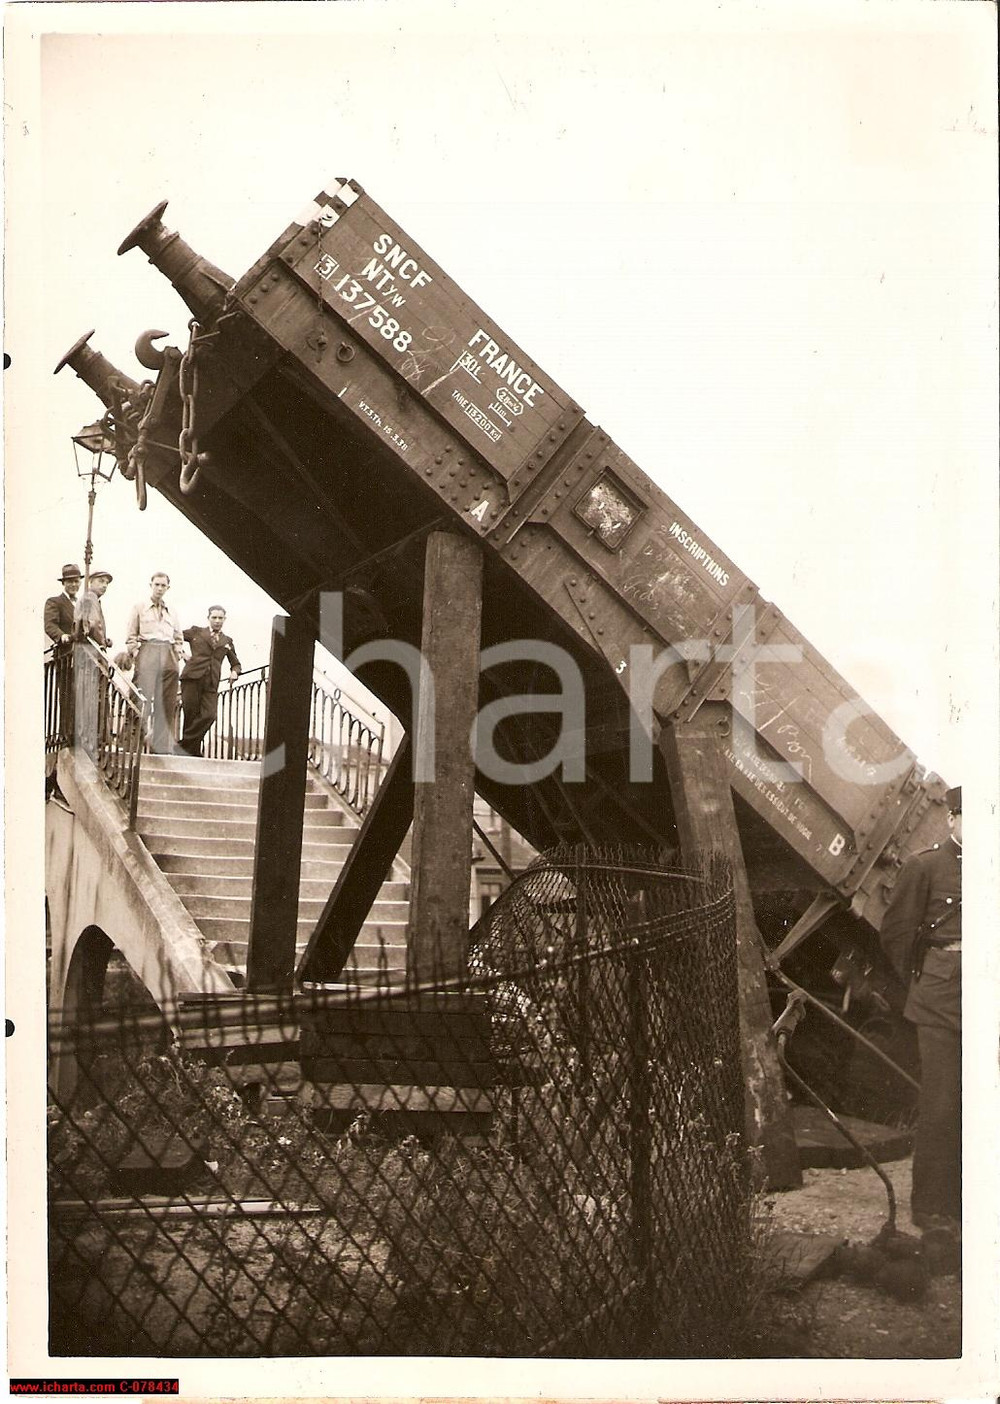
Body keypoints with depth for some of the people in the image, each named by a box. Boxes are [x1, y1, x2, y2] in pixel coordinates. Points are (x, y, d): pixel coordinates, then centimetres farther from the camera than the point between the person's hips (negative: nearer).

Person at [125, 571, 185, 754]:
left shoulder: (171, 612, 21)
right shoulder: (139, 607, 11)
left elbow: (179, 638, 24)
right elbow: (131, 636, 7)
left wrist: (176, 655, 10)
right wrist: (134, 654, -4)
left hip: (168, 656, 4)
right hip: (147, 652, -4)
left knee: (168, 702, -2)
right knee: (145, 699, -14)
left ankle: (165, 746, 0)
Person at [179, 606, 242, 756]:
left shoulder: (227, 641, 21)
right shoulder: (196, 632, 13)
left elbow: (235, 663, 28)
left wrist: (234, 672, 6)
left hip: (211, 683, 2)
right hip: (192, 678, -2)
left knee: (209, 715, -15)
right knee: (191, 714, -2)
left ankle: (185, 745, -6)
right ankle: (193, 750, 11)